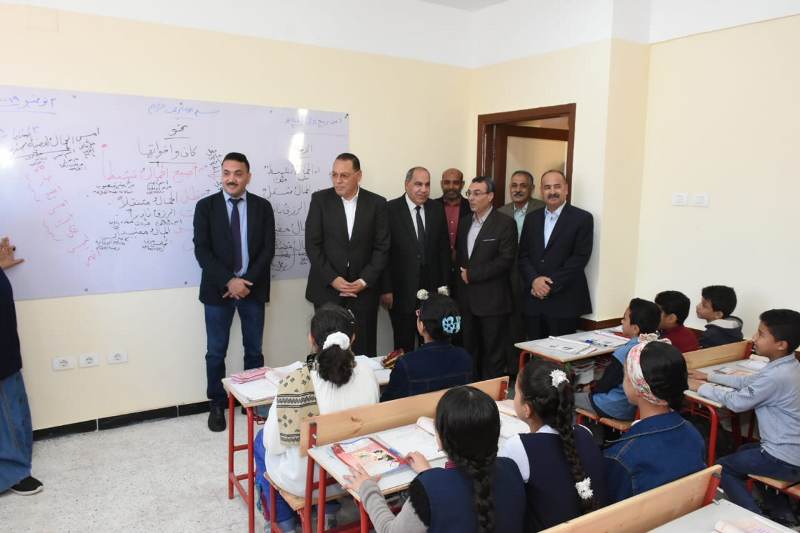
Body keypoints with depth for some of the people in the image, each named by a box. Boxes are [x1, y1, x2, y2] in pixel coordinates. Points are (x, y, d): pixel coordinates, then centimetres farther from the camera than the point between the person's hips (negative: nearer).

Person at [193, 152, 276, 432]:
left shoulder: (262, 206, 2)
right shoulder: (206, 206, -1)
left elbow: (268, 249, -2)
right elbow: (202, 251, -7)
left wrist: (248, 282, -13)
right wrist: (229, 281, -17)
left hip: (253, 288, 1)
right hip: (218, 289, -1)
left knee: (254, 350, 11)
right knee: (216, 352, 7)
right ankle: (217, 404, 22)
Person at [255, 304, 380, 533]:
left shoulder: (295, 382, -29)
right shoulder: (367, 372, -17)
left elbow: (275, 444, -17)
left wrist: (269, 439, 5)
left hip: (305, 480, -4)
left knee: (261, 440, 28)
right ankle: (326, 511, 37)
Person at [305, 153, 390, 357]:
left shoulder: (377, 203, 2)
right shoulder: (320, 199, 1)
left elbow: (382, 247, 1)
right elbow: (312, 244, -2)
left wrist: (365, 281, -8)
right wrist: (332, 279, -10)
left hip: (364, 289, 1)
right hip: (327, 288, 0)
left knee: (364, 351, 3)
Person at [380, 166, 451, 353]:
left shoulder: (437, 209, 6)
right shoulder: (390, 210, -7)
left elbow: (444, 249, 9)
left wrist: (444, 284, 5)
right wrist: (385, 289, -10)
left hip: (433, 290, 4)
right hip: (402, 291, -3)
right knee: (404, 346, 9)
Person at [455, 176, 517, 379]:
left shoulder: (505, 224, -8)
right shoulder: (464, 223, 13)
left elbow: (506, 260, -15)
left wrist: (472, 274, -13)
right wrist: (461, 274, 1)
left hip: (492, 299, -6)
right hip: (467, 299, 6)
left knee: (493, 352, 3)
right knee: (470, 349, 13)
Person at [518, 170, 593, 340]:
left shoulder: (582, 218, -1)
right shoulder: (531, 218, 14)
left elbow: (579, 258, -8)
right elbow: (523, 255, 9)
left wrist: (550, 285, -13)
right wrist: (534, 280, -9)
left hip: (564, 302, -4)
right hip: (533, 301, 4)